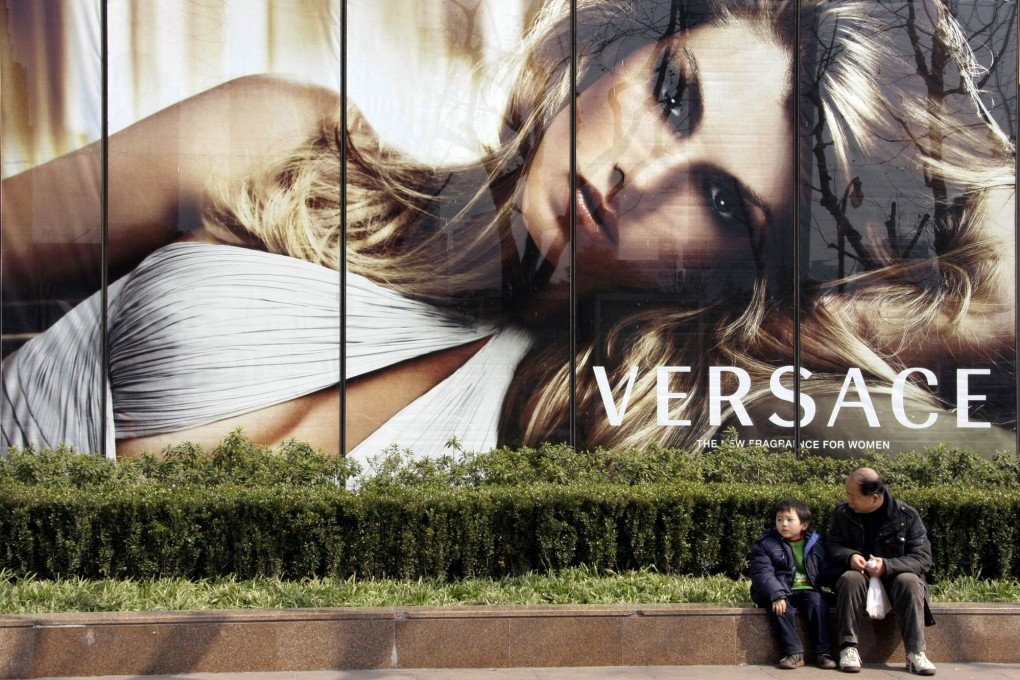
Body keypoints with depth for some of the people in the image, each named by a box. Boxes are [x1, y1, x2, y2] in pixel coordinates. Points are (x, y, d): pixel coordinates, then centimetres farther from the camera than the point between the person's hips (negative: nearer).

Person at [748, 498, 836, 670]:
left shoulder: (814, 544, 12)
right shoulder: (766, 544, 1)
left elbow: (825, 572, 13)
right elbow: (762, 573, -12)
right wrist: (777, 595, -26)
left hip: (807, 590, 2)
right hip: (780, 592, -2)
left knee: (818, 604, -27)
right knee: (780, 608, -32)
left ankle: (823, 652, -23)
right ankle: (793, 653, -29)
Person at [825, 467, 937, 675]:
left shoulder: (906, 515, -10)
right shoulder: (843, 513, -2)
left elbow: (923, 558, -12)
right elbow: (831, 545, 3)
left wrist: (888, 565, -28)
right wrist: (849, 556, -20)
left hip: (895, 576, -1)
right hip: (859, 575, 1)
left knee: (910, 582, -34)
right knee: (850, 579, -33)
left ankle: (915, 653, -33)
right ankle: (849, 647, -32)